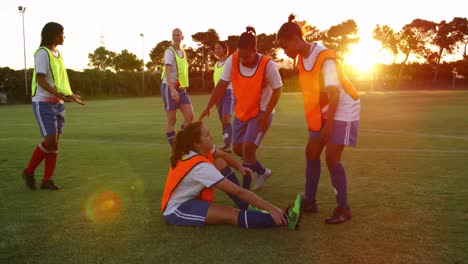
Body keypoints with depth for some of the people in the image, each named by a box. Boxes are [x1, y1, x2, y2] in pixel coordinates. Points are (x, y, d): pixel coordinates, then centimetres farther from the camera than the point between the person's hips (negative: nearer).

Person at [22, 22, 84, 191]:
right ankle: (29, 172, 8)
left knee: (55, 142, 3)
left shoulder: (58, 54, 15)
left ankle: (47, 180, 9)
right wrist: (59, 94, -30)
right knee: (50, 141, -13)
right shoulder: (42, 53, -11)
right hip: (43, 104, -8)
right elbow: (41, 80, -19)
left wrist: (72, 95, 15)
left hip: (58, 104, 8)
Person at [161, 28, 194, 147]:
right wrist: (173, 90, -31)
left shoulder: (183, 52, 14)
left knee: (190, 116, -2)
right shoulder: (169, 51, -10)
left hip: (181, 89, 7)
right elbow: (167, 72, -21)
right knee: (172, 120, -1)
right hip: (169, 88, -7)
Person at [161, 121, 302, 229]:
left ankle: (247, 207, -3)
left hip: (190, 198, 9)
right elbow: (238, 191, -32)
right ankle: (285, 219, -30)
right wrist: (270, 208, -30)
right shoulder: (200, 166, -30)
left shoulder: (193, 149, -6)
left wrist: (240, 167, -2)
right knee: (231, 215, -27)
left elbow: (223, 154, 15)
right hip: (176, 210, -9)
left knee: (220, 161, 1)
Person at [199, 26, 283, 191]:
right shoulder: (232, 60, -16)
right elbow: (222, 85, -13)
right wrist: (208, 107, -22)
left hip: (261, 112, -5)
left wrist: (266, 115, -19)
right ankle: (263, 172, 36)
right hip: (241, 111, 5)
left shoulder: (267, 65, -25)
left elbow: (277, 90, -14)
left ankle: (245, 190, -2)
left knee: (248, 148, -16)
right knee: (237, 148, 11)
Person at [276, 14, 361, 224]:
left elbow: (334, 93, -25)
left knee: (331, 158, -12)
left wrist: (328, 124, -26)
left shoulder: (325, 58, -25)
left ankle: (343, 209, 0)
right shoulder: (302, 59, 0)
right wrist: (314, 119, 7)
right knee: (311, 153, 6)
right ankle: (310, 202, 16)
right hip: (323, 111, 8)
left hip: (343, 110, -8)